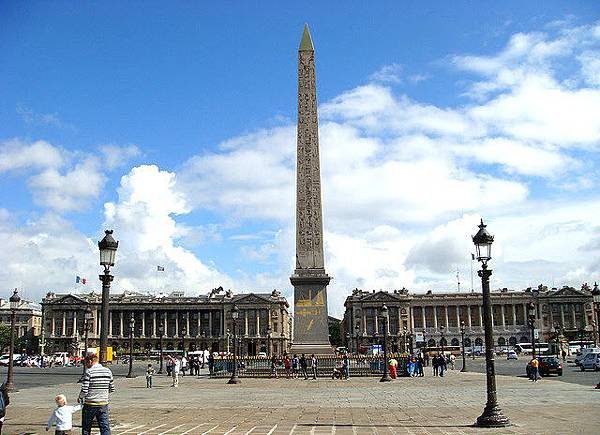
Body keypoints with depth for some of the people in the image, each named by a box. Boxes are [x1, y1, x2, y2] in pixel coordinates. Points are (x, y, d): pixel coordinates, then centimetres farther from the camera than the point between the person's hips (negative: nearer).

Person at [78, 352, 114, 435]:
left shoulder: (89, 372, -11)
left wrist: (80, 397, 6)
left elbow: (84, 391, -13)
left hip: (90, 404, -4)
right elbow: (112, 389, 9)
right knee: (105, 428, 4)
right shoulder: (108, 371, 4)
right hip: (104, 404, 4)